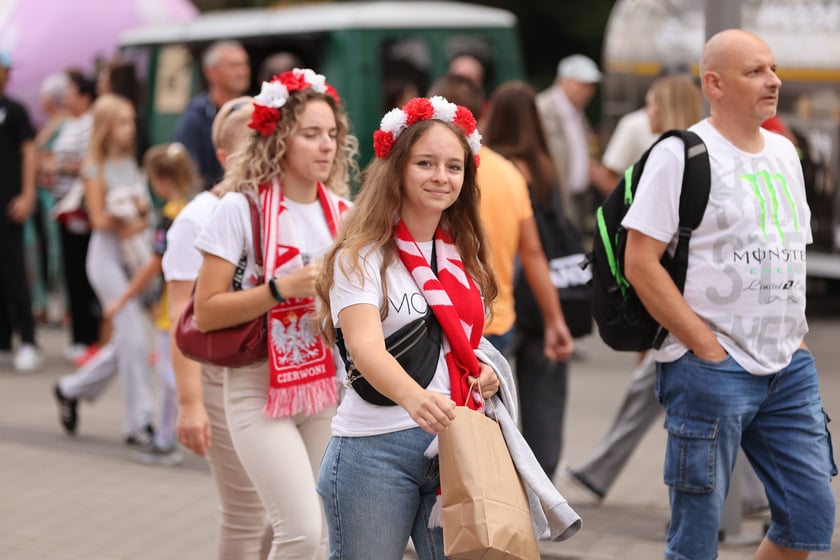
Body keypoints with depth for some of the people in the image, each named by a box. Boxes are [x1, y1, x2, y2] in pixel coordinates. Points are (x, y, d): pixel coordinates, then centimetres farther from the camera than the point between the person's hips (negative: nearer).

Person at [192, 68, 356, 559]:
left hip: (329, 388, 5)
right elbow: (206, 312, -12)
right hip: (262, 390, -5)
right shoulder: (242, 209, -9)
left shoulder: (342, 213, 5)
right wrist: (282, 289, -19)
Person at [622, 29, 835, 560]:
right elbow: (641, 263, -14)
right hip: (712, 371, -7)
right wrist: (707, 347, -15)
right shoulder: (680, 154, -8)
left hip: (790, 367, 7)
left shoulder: (784, 152, 13)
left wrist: (796, 338, 9)